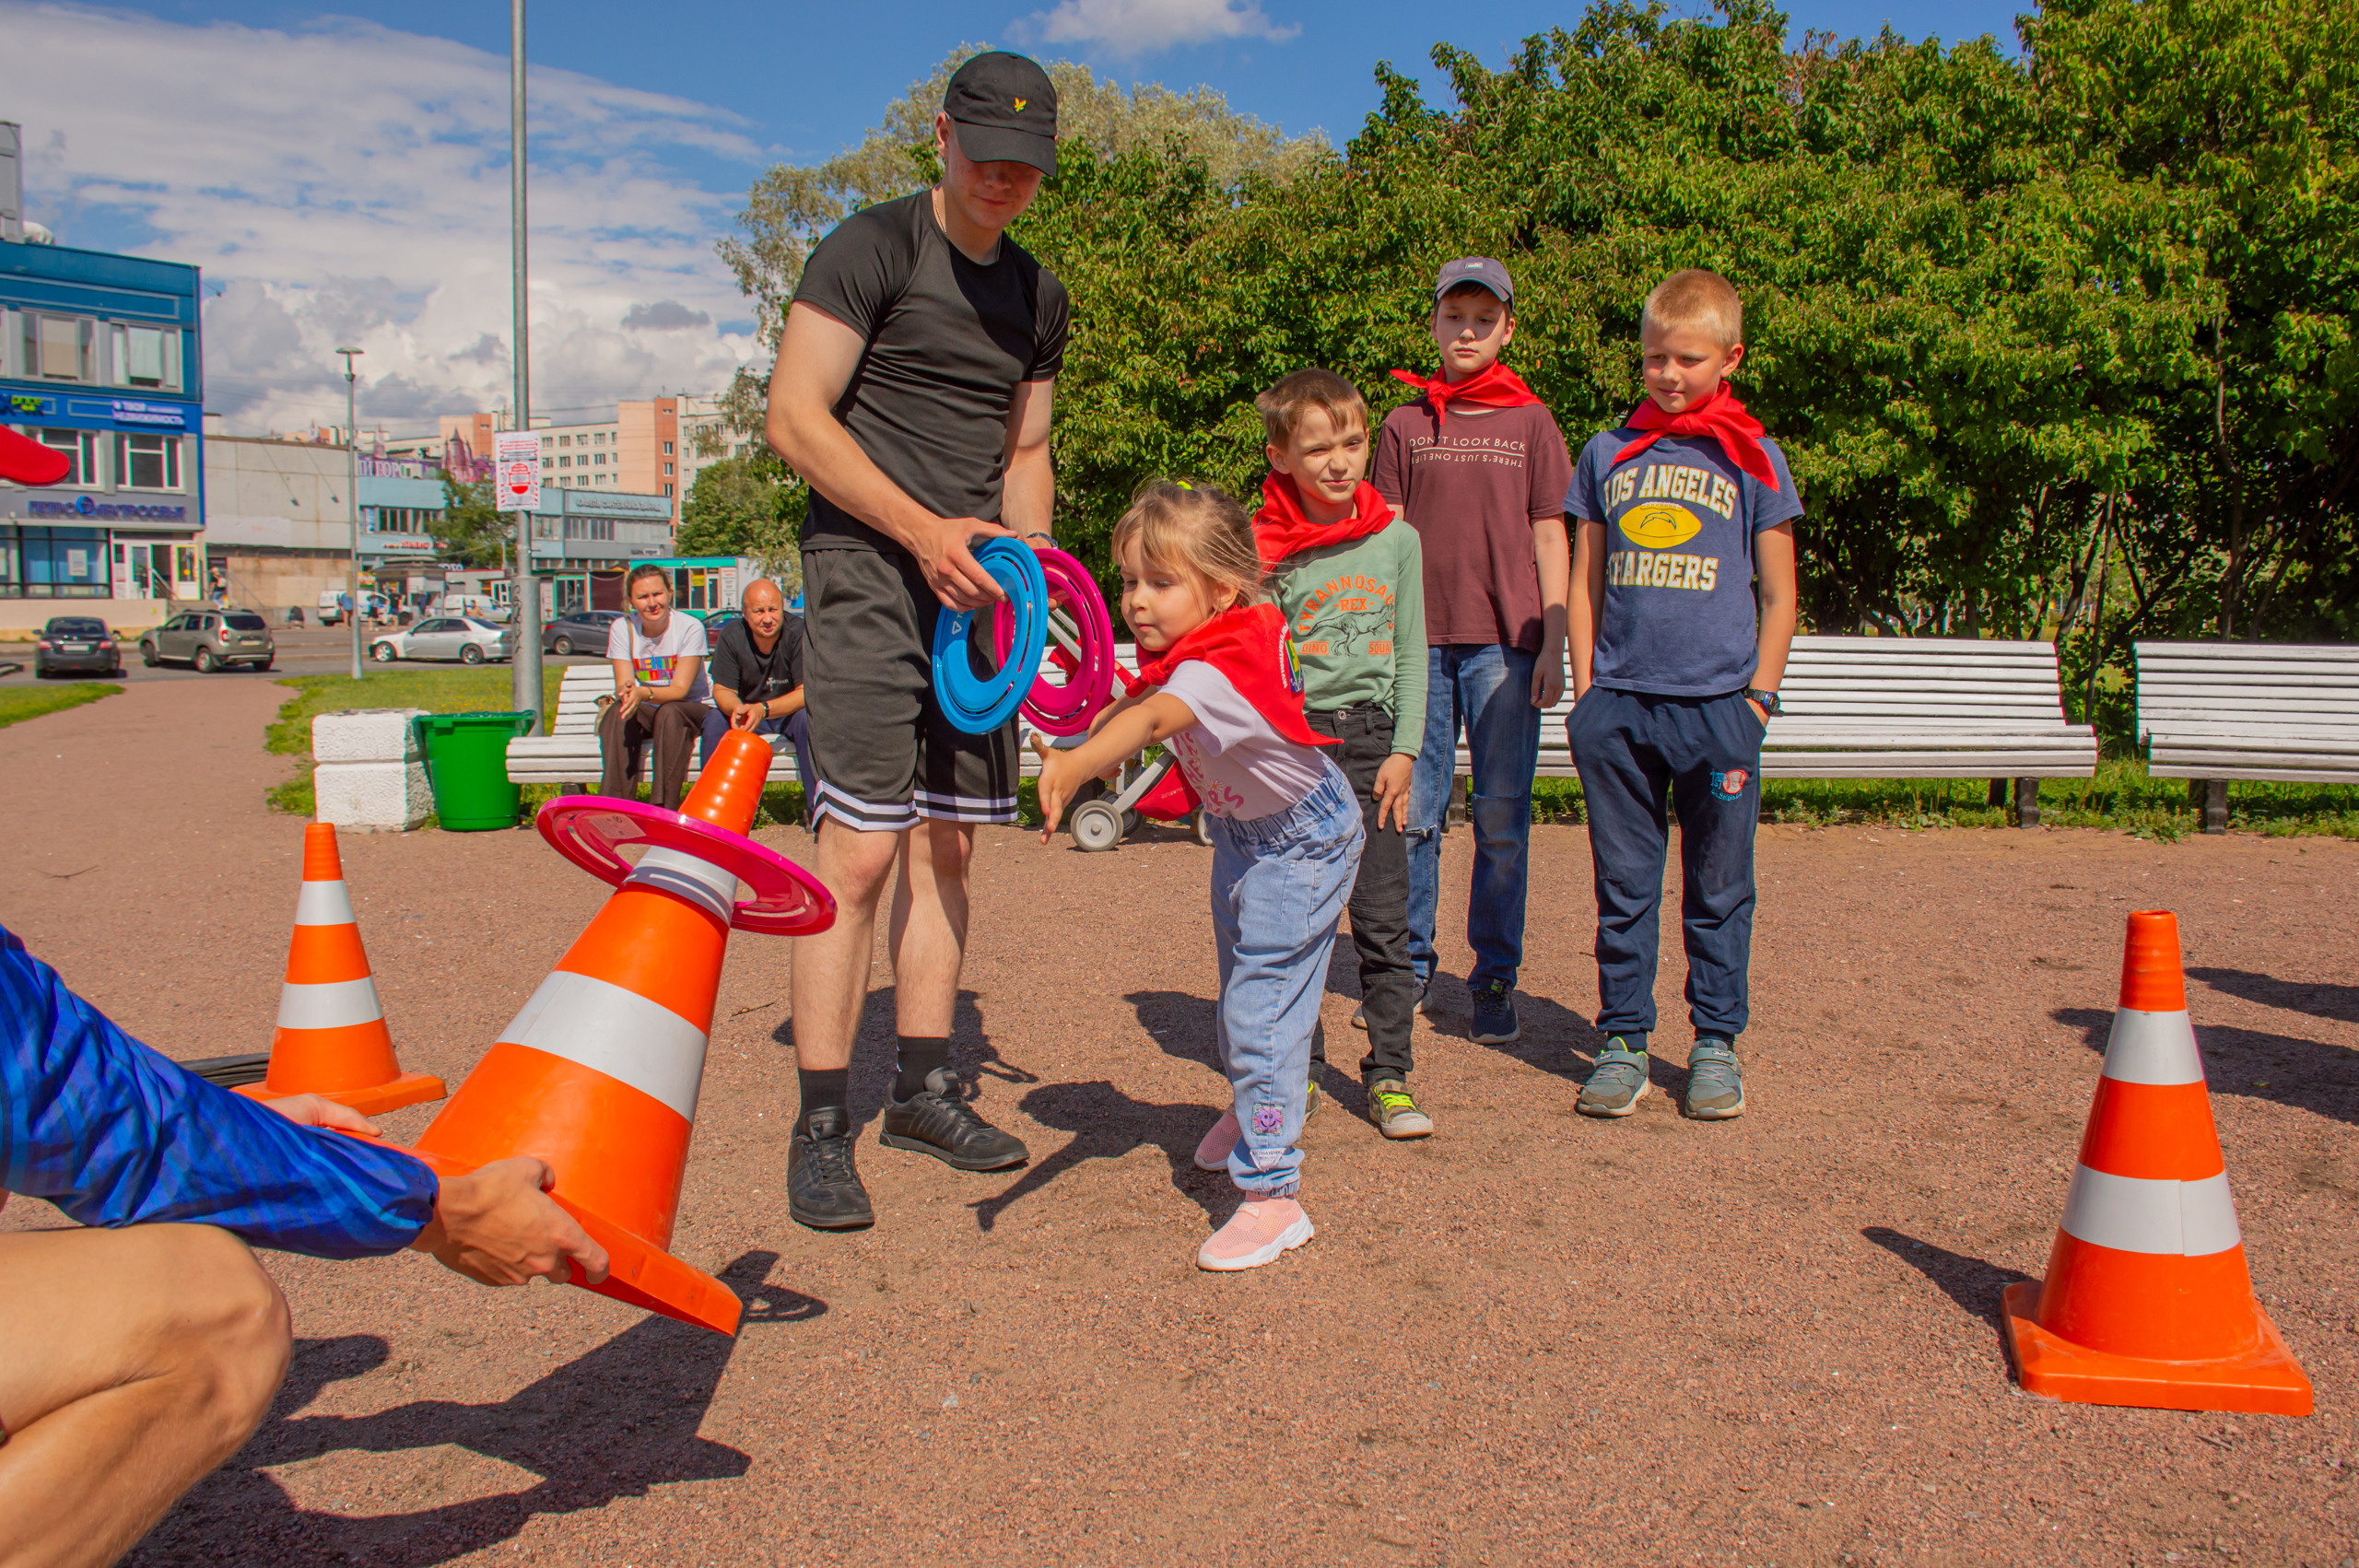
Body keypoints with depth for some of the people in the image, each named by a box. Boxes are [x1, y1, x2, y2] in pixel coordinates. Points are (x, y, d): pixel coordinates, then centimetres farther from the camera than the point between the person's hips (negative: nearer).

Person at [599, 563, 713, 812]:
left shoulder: (690, 628, -15)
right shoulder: (622, 629, -5)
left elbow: (680, 689, -21)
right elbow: (622, 685, -11)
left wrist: (644, 693, -41)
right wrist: (626, 692, -37)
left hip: (690, 709, -2)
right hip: (644, 712, 3)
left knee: (670, 712, -35)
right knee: (618, 711, -30)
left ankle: (665, 806, -36)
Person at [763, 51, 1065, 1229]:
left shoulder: (1038, 294, 17)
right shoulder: (872, 248, -4)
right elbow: (795, 418, -10)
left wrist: (1028, 557, 4)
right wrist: (923, 531, -18)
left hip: (970, 586, 7)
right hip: (866, 571, -6)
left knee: (948, 845, 9)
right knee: (859, 849, -10)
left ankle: (923, 1089, 20)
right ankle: (820, 1130, -2)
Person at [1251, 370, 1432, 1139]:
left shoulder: (1396, 539, 6)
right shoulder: (1264, 548, -2)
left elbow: (1411, 653, 8)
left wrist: (1404, 751, 0)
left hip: (1368, 738, 2)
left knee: (1384, 917, 0)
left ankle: (1389, 1074, 9)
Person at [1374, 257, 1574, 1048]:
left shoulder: (1531, 422, 9)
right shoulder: (1404, 426, 12)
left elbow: (1549, 538, 6)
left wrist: (1553, 643, -2)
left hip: (1505, 643, -1)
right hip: (1420, 641, 1)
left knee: (1502, 816, -1)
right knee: (1412, 814, 2)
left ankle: (1495, 978, 8)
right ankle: (1410, 967, 13)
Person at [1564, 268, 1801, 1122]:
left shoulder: (1752, 459, 6)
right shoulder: (1608, 454, 11)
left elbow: (1778, 594, 7)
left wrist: (1759, 696, -1)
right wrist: (1586, 690, 5)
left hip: (1718, 704, -1)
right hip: (1618, 703, 2)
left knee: (1719, 888, 6)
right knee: (1623, 883, 6)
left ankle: (1716, 1043, 18)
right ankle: (1622, 1041, 15)